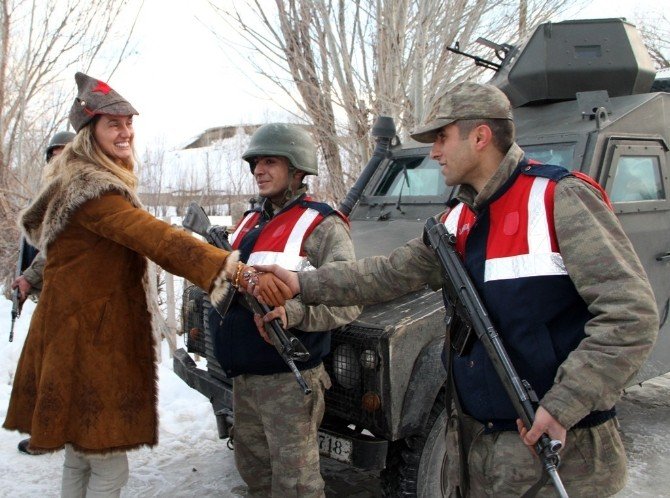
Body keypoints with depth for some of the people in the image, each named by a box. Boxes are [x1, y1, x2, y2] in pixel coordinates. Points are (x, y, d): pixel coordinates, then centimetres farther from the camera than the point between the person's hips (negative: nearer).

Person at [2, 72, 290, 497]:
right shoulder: (90, 188, -19)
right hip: (89, 338, -10)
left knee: (80, 459, 20)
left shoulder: (92, 181, 15)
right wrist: (234, 268, -44)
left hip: (87, 333, 10)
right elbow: (157, 238, -34)